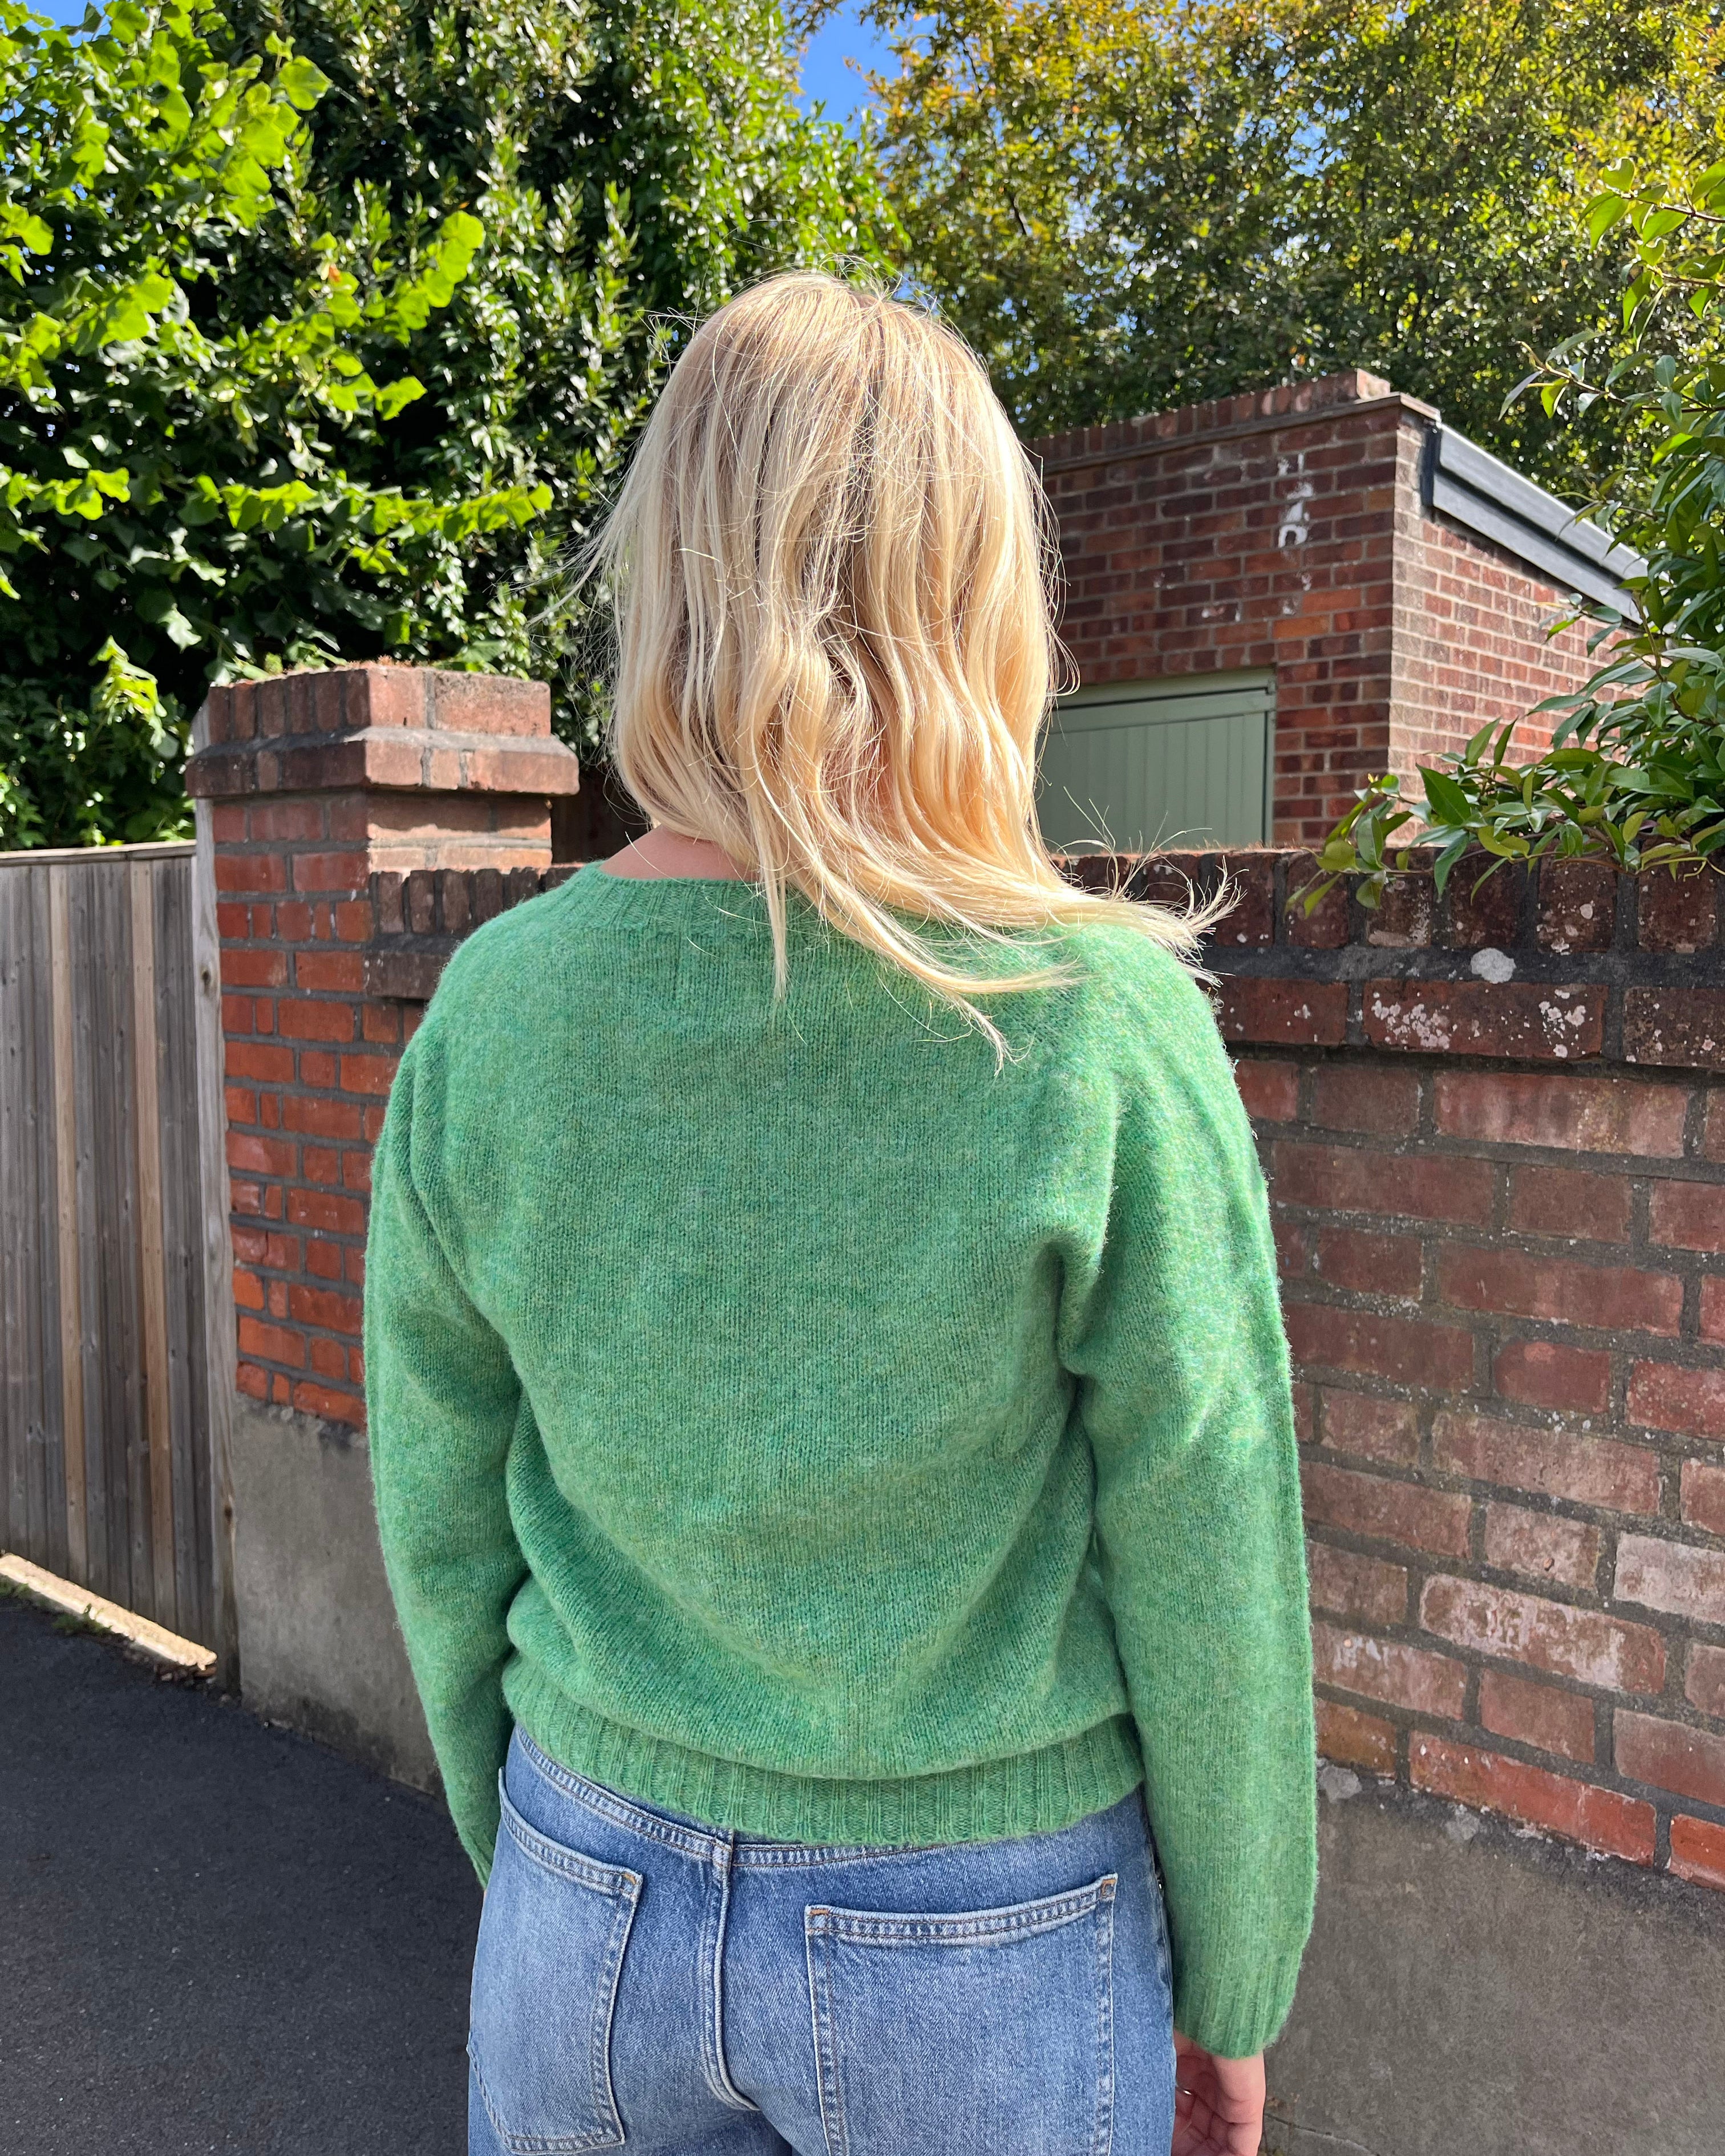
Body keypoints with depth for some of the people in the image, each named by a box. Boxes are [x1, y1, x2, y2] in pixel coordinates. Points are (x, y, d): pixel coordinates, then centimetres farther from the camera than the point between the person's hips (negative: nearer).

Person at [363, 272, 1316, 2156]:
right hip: (983, 1944, -2)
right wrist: (1228, 1999, 3)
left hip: (591, 1902, 3)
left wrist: (523, 1855, 14)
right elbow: (1204, 1579, -14)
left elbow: (443, 1528, -3)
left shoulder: (488, 1010, -14)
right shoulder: (1103, 1026, -22)